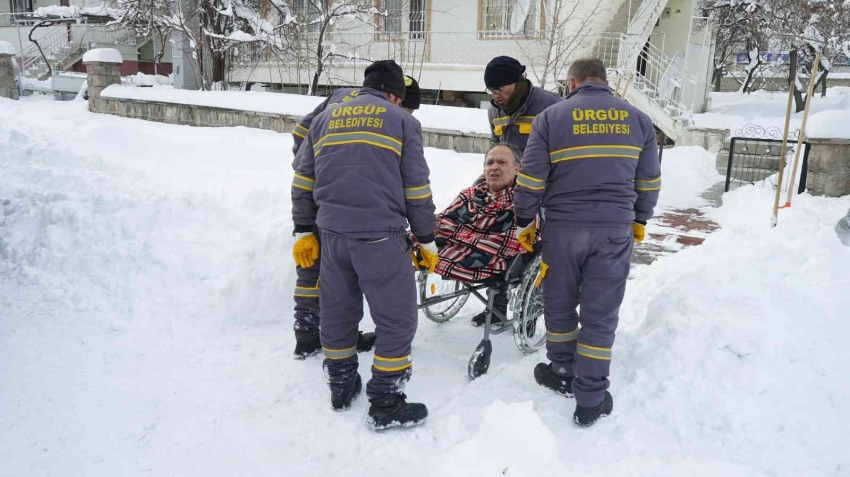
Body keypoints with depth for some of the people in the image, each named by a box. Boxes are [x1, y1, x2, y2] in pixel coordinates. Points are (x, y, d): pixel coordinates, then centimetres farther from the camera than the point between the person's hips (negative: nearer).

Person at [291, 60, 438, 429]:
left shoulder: (325, 118, 18)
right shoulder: (402, 121, 6)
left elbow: (303, 180, 17)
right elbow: (417, 189, 3)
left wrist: (304, 231, 23)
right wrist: (426, 240, 11)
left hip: (332, 233, 5)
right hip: (380, 236, -5)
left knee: (337, 313, 19)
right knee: (396, 320, 5)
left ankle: (341, 387, 33)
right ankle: (386, 404, 11)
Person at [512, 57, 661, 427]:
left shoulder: (551, 117, -1)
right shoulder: (637, 118, 8)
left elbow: (531, 177, -5)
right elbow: (649, 180, 13)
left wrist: (524, 221, 7)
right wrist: (640, 220, 26)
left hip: (562, 227, -1)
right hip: (615, 229, 2)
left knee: (559, 304, 18)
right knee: (600, 314, 7)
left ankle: (563, 373, 33)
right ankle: (591, 400, 12)